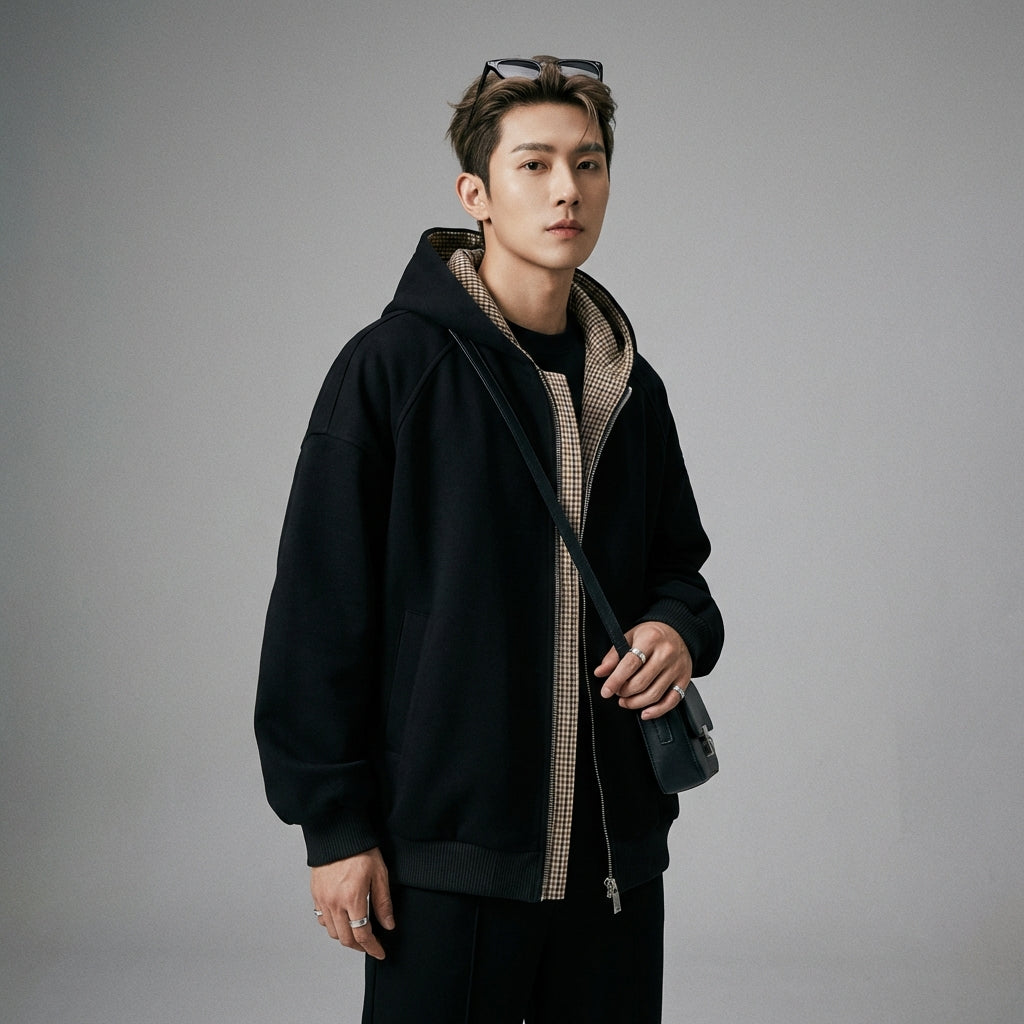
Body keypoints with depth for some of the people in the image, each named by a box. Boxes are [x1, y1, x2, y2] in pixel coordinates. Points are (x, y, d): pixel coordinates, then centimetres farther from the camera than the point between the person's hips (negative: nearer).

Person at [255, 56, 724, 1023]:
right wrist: (333, 825, -9)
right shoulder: (394, 365, -6)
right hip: (449, 848, -5)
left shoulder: (632, 388, 10)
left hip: (616, 852, 5)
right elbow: (320, 608, -7)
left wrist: (681, 629, -1)